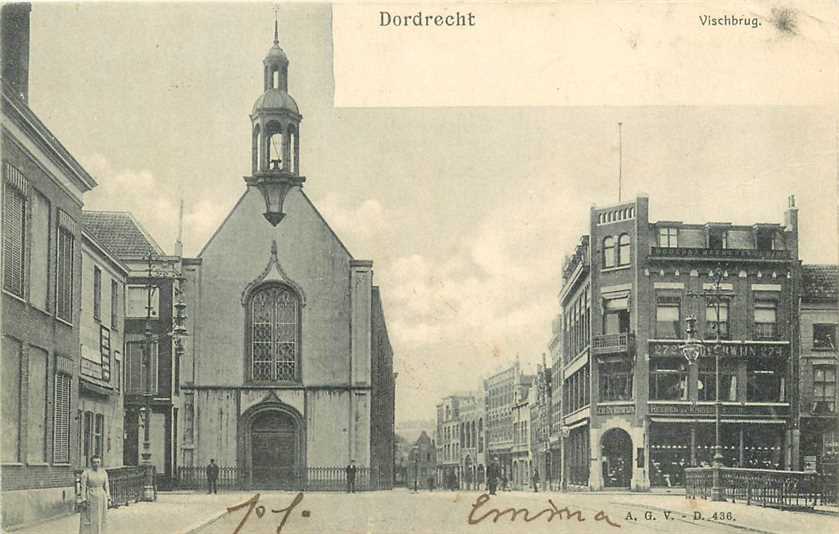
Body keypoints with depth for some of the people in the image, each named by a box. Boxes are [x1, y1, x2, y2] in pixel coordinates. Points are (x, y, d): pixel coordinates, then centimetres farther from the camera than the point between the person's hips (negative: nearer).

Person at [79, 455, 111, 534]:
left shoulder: (104, 473, 4)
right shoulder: (86, 473, -7)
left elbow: (106, 487, 6)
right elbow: (83, 487, -8)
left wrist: (109, 500, 1)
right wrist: (83, 501, -14)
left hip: (101, 499, 4)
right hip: (90, 500, -4)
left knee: (100, 521, 5)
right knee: (88, 521, -3)